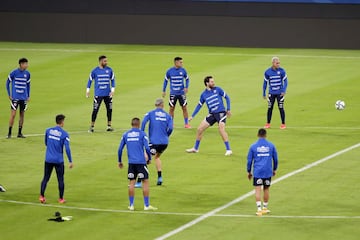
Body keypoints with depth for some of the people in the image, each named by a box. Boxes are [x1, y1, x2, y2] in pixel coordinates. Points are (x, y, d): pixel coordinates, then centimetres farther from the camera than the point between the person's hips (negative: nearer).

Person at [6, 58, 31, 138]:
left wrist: (28, 96, 10)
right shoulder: (14, 73, -9)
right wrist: (9, 95, -3)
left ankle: (20, 133, 15)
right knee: (13, 114, -7)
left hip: (24, 98, 4)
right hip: (15, 97, -4)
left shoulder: (27, 74, 4)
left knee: (22, 115, 6)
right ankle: (9, 133, 0)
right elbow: (8, 83, 0)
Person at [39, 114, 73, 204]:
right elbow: (67, 148, -13)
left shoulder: (48, 131, 1)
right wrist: (70, 161, -7)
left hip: (48, 159, 3)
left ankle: (41, 196, 4)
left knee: (45, 178, 10)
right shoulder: (64, 134, -10)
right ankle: (61, 199, 14)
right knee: (60, 180, 8)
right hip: (59, 160, -3)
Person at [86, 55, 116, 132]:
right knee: (95, 110, -5)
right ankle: (92, 126, 3)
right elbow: (90, 80, 5)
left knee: (109, 109, 5)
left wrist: (112, 90, 0)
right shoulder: (95, 71, -4)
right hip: (98, 94, -3)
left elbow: (112, 80, 9)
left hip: (108, 94, 3)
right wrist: (88, 91, 1)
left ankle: (109, 126, 15)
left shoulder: (109, 70, 2)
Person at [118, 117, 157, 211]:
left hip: (131, 162, 3)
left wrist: (120, 161, 20)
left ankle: (131, 205, 9)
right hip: (141, 162, -3)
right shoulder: (142, 134, -3)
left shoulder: (126, 135, 8)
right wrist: (149, 158, 5)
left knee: (132, 183, 9)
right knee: (145, 182, 3)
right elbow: (147, 148, -10)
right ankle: (147, 205, 1)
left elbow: (120, 149, 8)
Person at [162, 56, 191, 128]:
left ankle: (186, 124, 10)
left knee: (184, 108, 1)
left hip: (182, 93, 1)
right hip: (173, 93, -1)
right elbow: (166, 80, 6)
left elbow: (187, 79, 10)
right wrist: (164, 91, 6)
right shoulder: (169, 71, -5)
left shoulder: (183, 70, -2)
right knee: (171, 108, 4)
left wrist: (186, 87, -6)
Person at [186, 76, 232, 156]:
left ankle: (228, 150, -18)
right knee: (200, 129, 2)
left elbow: (227, 97, 5)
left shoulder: (217, 89, -2)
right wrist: (192, 116, 11)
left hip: (221, 113, -4)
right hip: (212, 114, 4)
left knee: (221, 129, -24)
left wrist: (228, 109, -2)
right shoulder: (203, 94, 6)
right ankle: (195, 148, 19)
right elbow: (199, 105, 16)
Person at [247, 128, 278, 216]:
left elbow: (249, 160, 5)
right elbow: (275, 159, 11)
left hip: (257, 172, -2)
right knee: (266, 189, 13)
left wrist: (249, 172, 15)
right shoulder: (271, 146, 3)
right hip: (268, 172, 2)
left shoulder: (253, 146, 0)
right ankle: (265, 208, 22)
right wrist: (274, 169, 25)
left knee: (258, 190, -3)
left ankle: (259, 209, -13)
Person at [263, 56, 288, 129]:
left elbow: (285, 81, -2)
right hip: (271, 93, 1)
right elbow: (265, 83, 6)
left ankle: (283, 124, 9)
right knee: (270, 108, 4)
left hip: (280, 93, -1)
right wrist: (264, 93, 6)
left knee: (281, 108, 0)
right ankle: (268, 123, 16)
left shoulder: (282, 71, -6)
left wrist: (284, 91, -13)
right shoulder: (267, 72, -3)